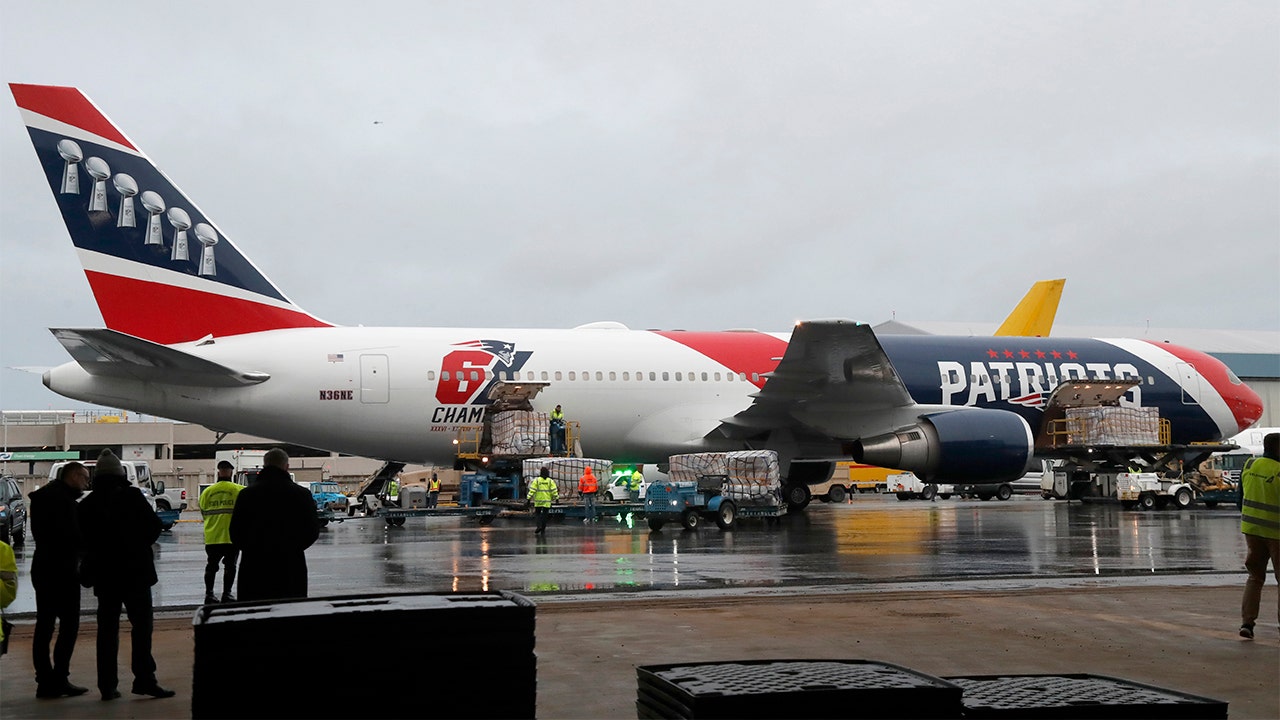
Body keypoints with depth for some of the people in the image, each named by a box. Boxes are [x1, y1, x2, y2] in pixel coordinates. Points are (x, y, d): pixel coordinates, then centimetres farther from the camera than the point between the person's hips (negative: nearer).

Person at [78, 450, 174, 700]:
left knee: (107, 628, 9)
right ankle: (144, 679, -9)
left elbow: (81, 539, 6)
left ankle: (107, 684, 9)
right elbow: (155, 527, -7)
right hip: (135, 571, -4)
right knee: (141, 623, -2)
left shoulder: (87, 504, 4)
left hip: (104, 574, 4)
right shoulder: (132, 496, -7)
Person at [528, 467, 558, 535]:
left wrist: (529, 498, -5)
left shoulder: (536, 480, -3)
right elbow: (554, 490, -2)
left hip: (538, 501, -1)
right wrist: (556, 498, 6)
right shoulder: (550, 481, 1)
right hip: (547, 501, 1)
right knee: (544, 515, 6)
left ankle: (539, 526, -9)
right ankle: (543, 530, 6)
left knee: (537, 513, 13)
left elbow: (532, 490, -7)